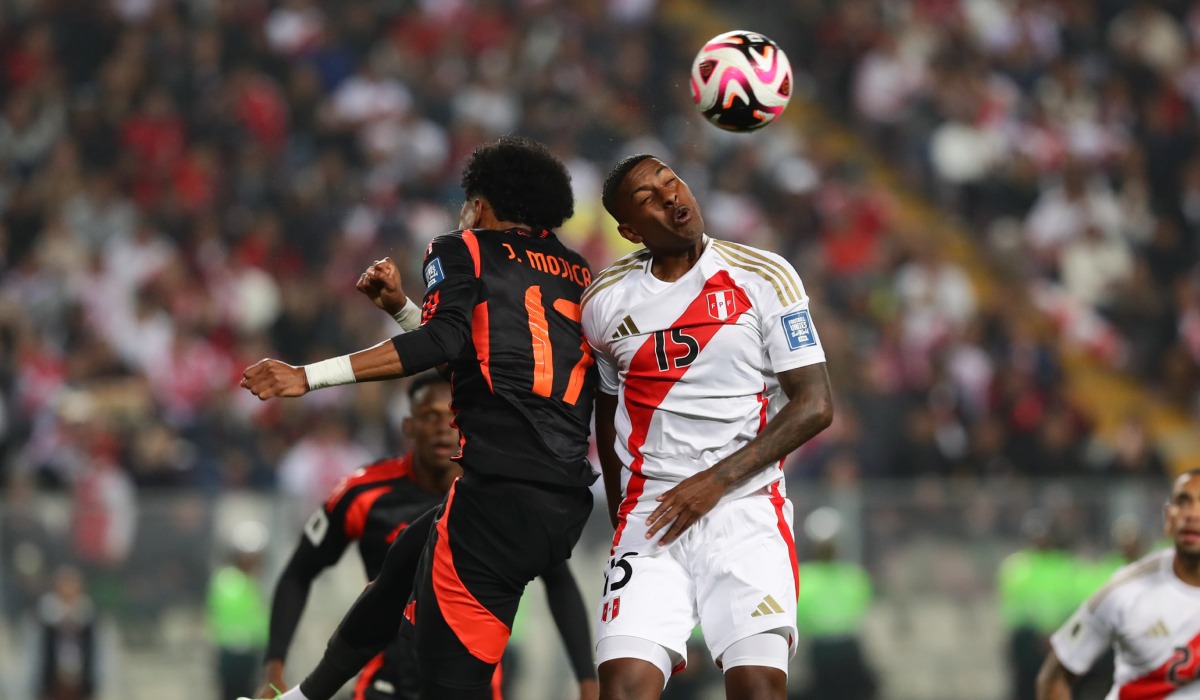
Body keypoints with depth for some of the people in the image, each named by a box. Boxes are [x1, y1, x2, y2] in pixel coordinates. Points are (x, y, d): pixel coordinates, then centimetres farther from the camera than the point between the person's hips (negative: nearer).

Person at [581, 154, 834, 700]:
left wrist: (716, 481, -12)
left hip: (746, 507, -2)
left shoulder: (762, 277, -1)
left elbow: (815, 405, -4)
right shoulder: (605, 301, 8)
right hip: (650, 516, 2)